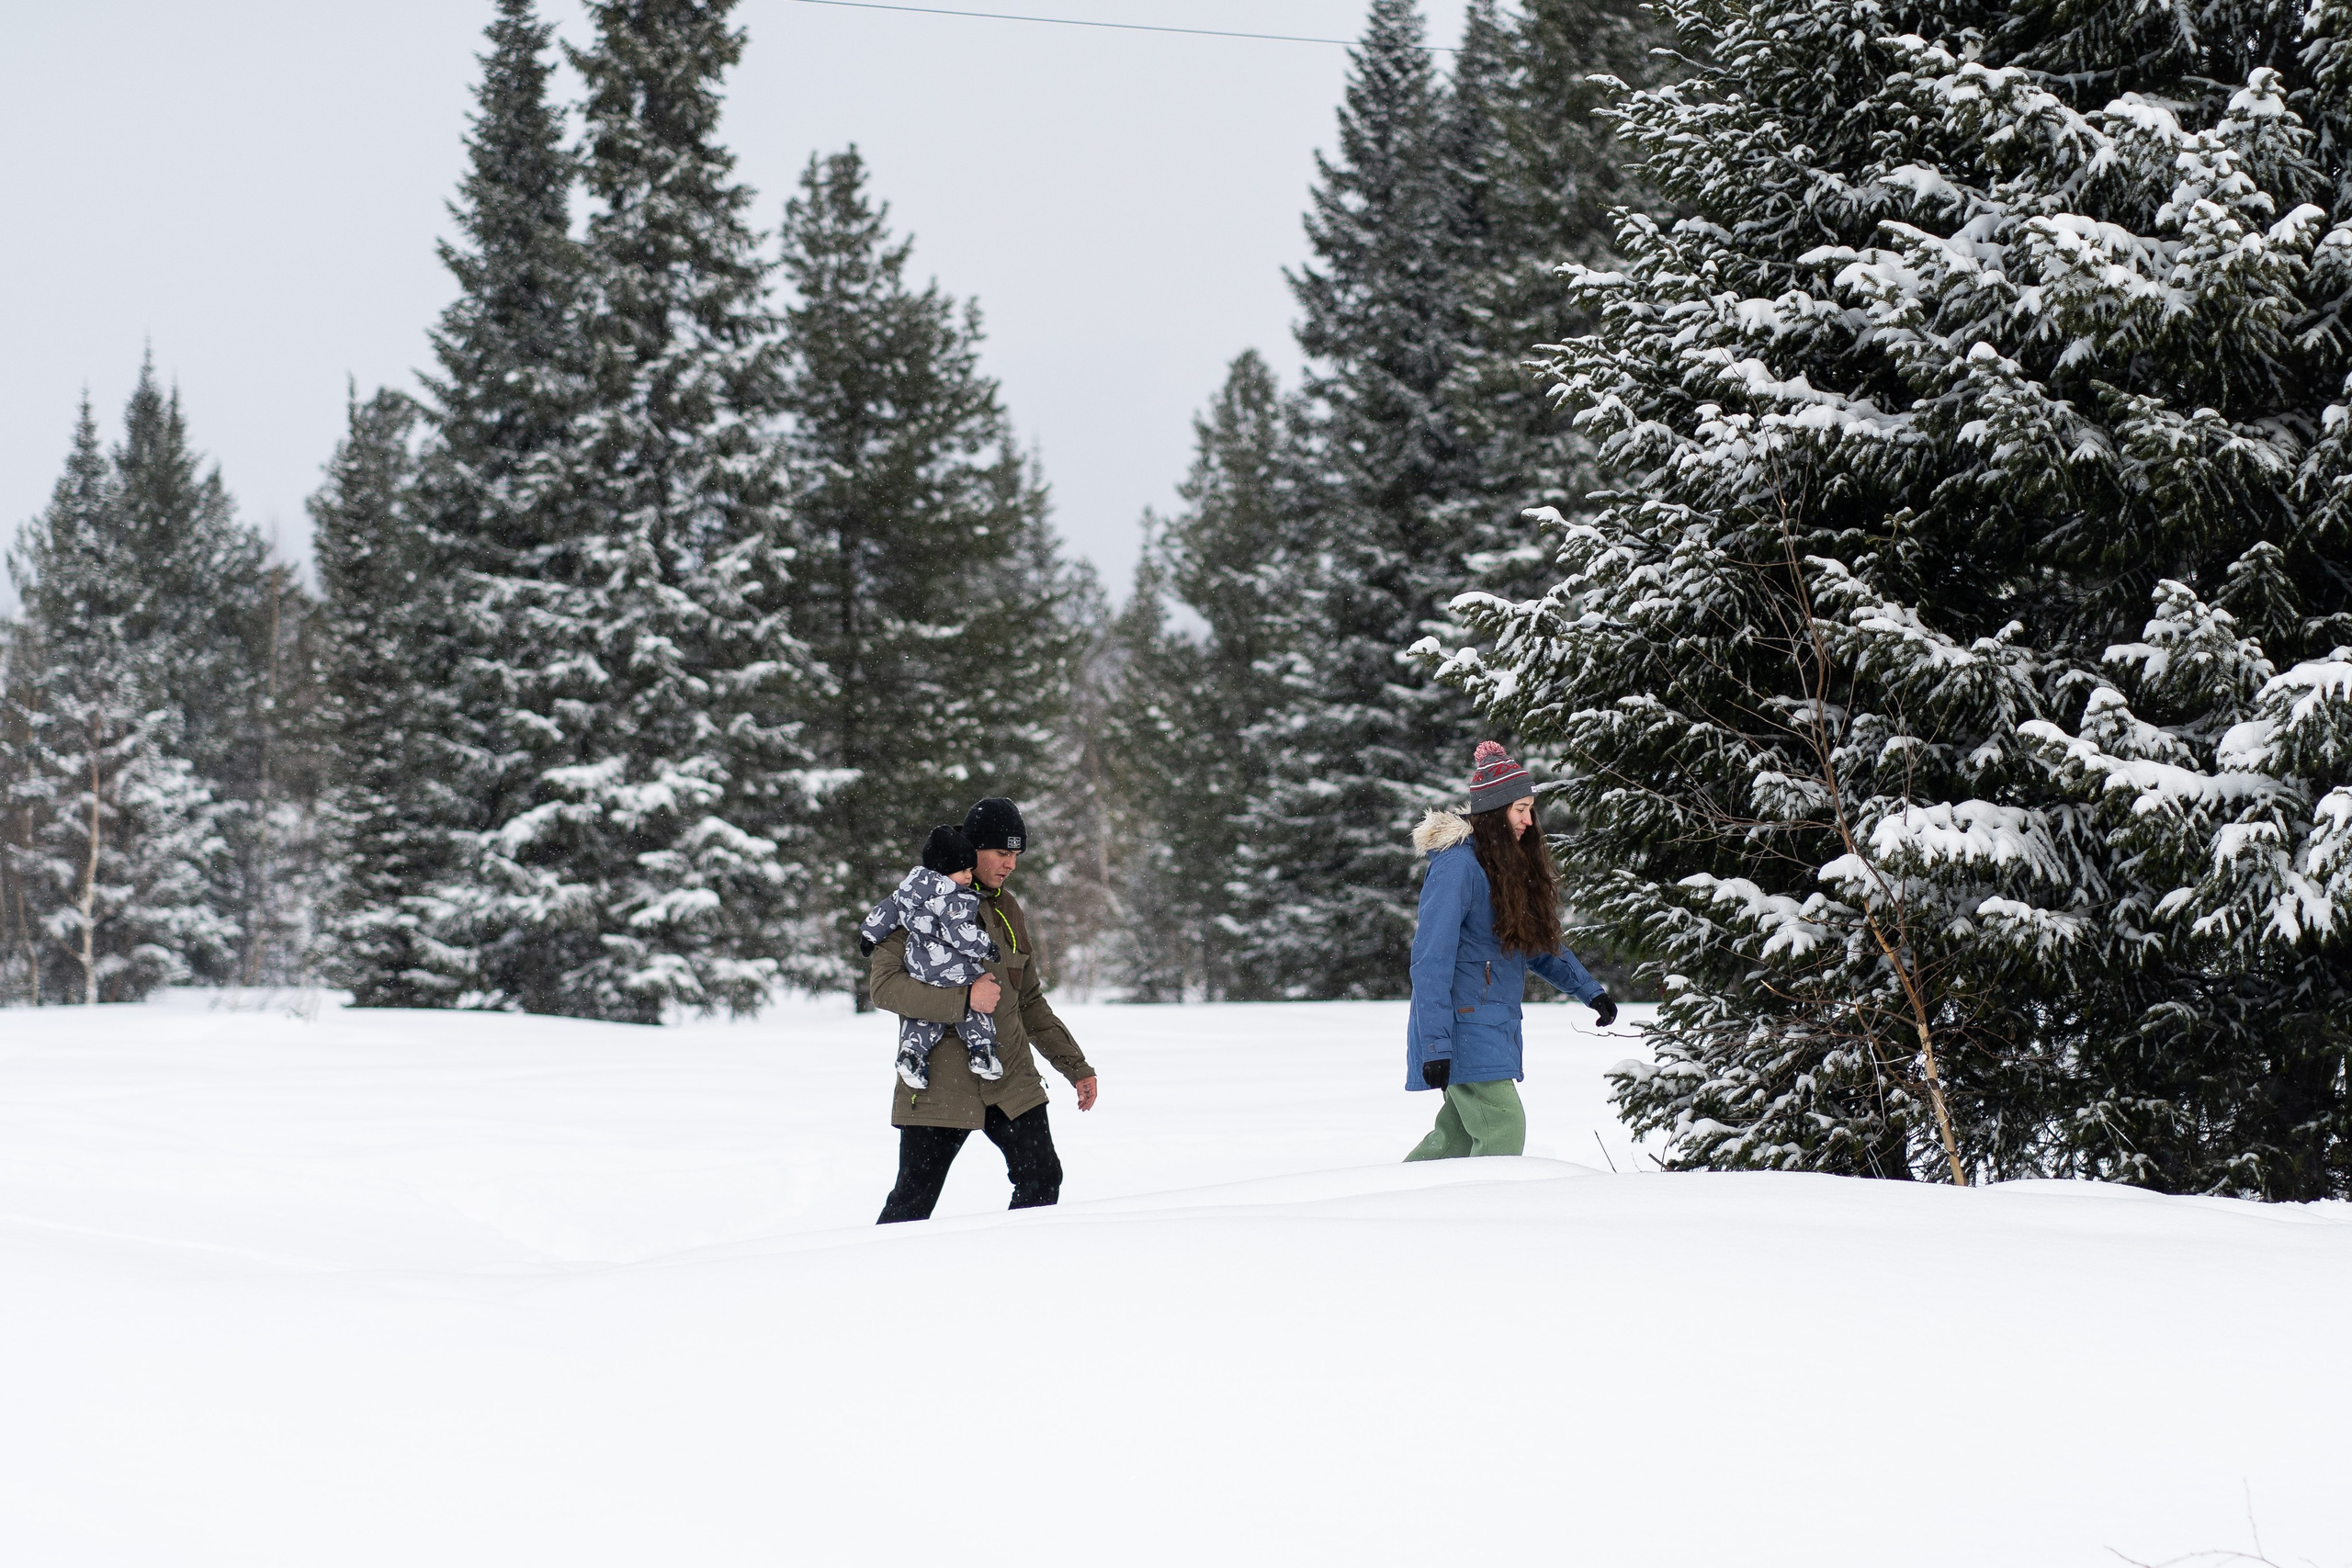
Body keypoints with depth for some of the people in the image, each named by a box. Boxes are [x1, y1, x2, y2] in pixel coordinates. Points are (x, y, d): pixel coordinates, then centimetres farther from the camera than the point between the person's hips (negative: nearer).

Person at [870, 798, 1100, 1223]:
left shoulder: (1008, 911, 14)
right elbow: (884, 984, -16)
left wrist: (1076, 1066, 18)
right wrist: (964, 999, -25)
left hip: (1011, 1077, 5)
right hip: (939, 1081, -5)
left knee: (1042, 1181, -6)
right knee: (913, 1202, -4)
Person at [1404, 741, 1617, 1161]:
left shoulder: (1511, 865, 14)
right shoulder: (1458, 866, -15)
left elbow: (1539, 943, 25)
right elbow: (1431, 961, -18)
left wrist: (1589, 990, 16)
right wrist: (1435, 1046, -22)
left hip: (1494, 1027, 9)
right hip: (1464, 1027, -9)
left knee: (1458, 1134, 11)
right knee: (1503, 1130, -14)